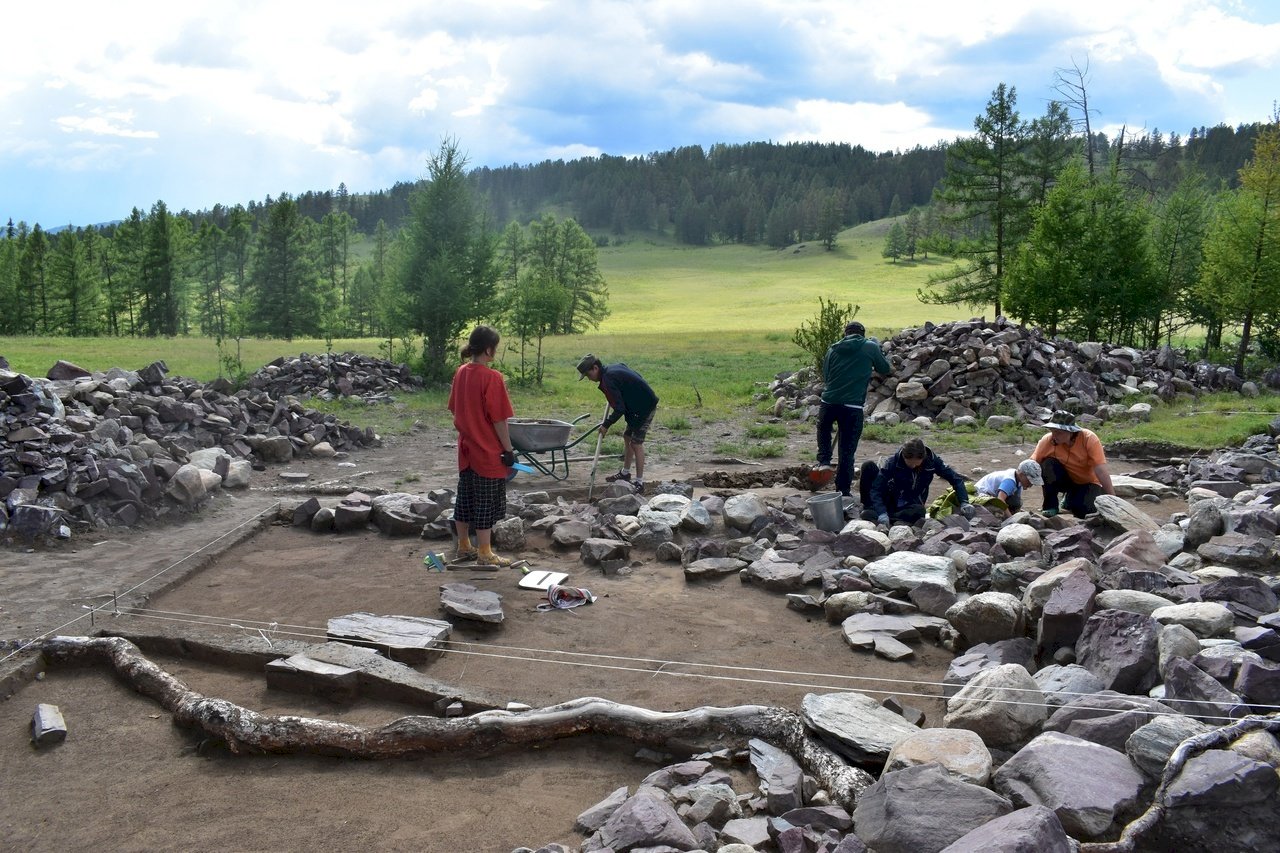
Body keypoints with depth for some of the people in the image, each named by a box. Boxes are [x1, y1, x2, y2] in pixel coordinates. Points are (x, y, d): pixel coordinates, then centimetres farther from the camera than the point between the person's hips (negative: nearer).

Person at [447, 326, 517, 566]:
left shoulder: (461, 372, 3)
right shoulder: (492, 378, -19)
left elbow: (455, 409, 11)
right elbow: (499, 419, -17)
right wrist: (509, 449, -9)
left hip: (466, 448, 7)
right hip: (489, 452, -7)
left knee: (465, 498, 15)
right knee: (487, 502, 3)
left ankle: (463, 548, 27)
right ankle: (485, 554, 10)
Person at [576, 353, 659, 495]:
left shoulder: (608, 380, -23)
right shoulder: (615, 367, 6)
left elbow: (619, 409, -24)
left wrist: (606, 425, -12)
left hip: (644, 407, -10)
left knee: (636, 442, -7)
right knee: (627, 436, 19)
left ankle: (639, 483, -2)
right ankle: (625, 472, 33)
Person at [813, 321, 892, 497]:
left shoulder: (833, 349, 9)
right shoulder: (870, 347, 2)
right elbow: (885, 370, 15)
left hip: (829, 402, 2)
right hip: (853, 406, -2)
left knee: (823, 428, 34)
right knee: (847, 451, 7)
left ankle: (824, 461, 18)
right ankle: (843, 491, 12)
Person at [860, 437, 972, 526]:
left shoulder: (932, 460, -17)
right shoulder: (893, 462, -22)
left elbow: (955, 478, -9)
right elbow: (876, 489, -27)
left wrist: (964, 502, -21)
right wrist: (882, 512, -42)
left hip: (909, 505, 2)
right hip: (891, 498, -2)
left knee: (919, 511, -40)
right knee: (869, 466, -27)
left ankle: (870, 514, -27)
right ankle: (868, 506, -10)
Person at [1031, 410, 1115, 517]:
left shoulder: (1089, 438, -25)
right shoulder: (1047, 440, -21)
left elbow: (1101, 471, -29)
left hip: (1087, 483, -1)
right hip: (1066, 480, 1)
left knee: (1082, 511, -28)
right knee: (1048, 464, -28)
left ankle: (1071, 499, 10)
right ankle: (1050, 505, -10)